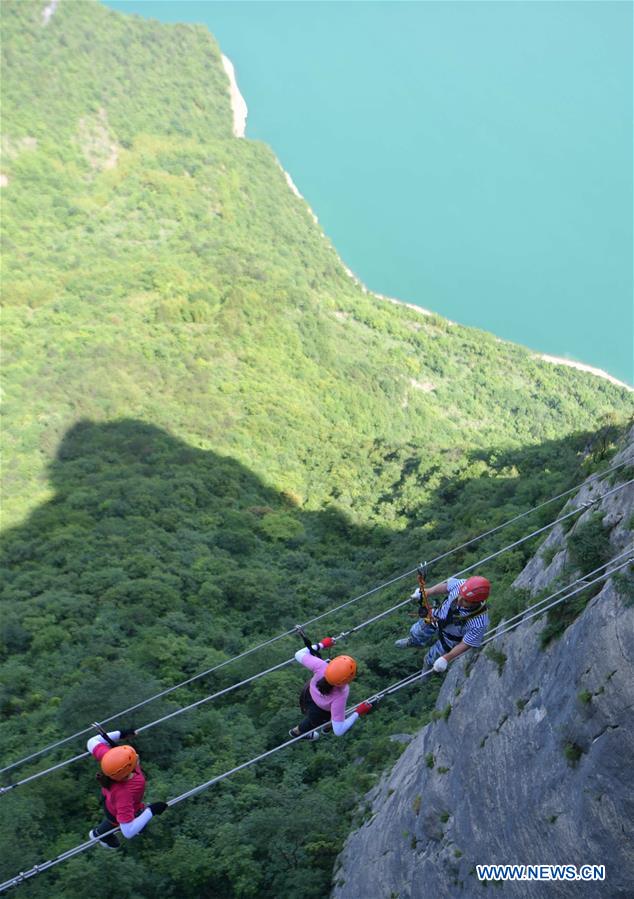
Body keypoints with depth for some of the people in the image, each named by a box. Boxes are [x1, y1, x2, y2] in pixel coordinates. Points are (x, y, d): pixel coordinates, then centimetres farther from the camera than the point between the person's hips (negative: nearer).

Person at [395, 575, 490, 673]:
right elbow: (445, 586, -12)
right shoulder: (461, 584, -36)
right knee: (415, 633, 28)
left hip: (449, 638, -3)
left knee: (431, 660, 19)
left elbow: (465, 644, -27)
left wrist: (446, 659, -29)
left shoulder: (479, 623, -43)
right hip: (436, 618, 4)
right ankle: (412, 641, 64)